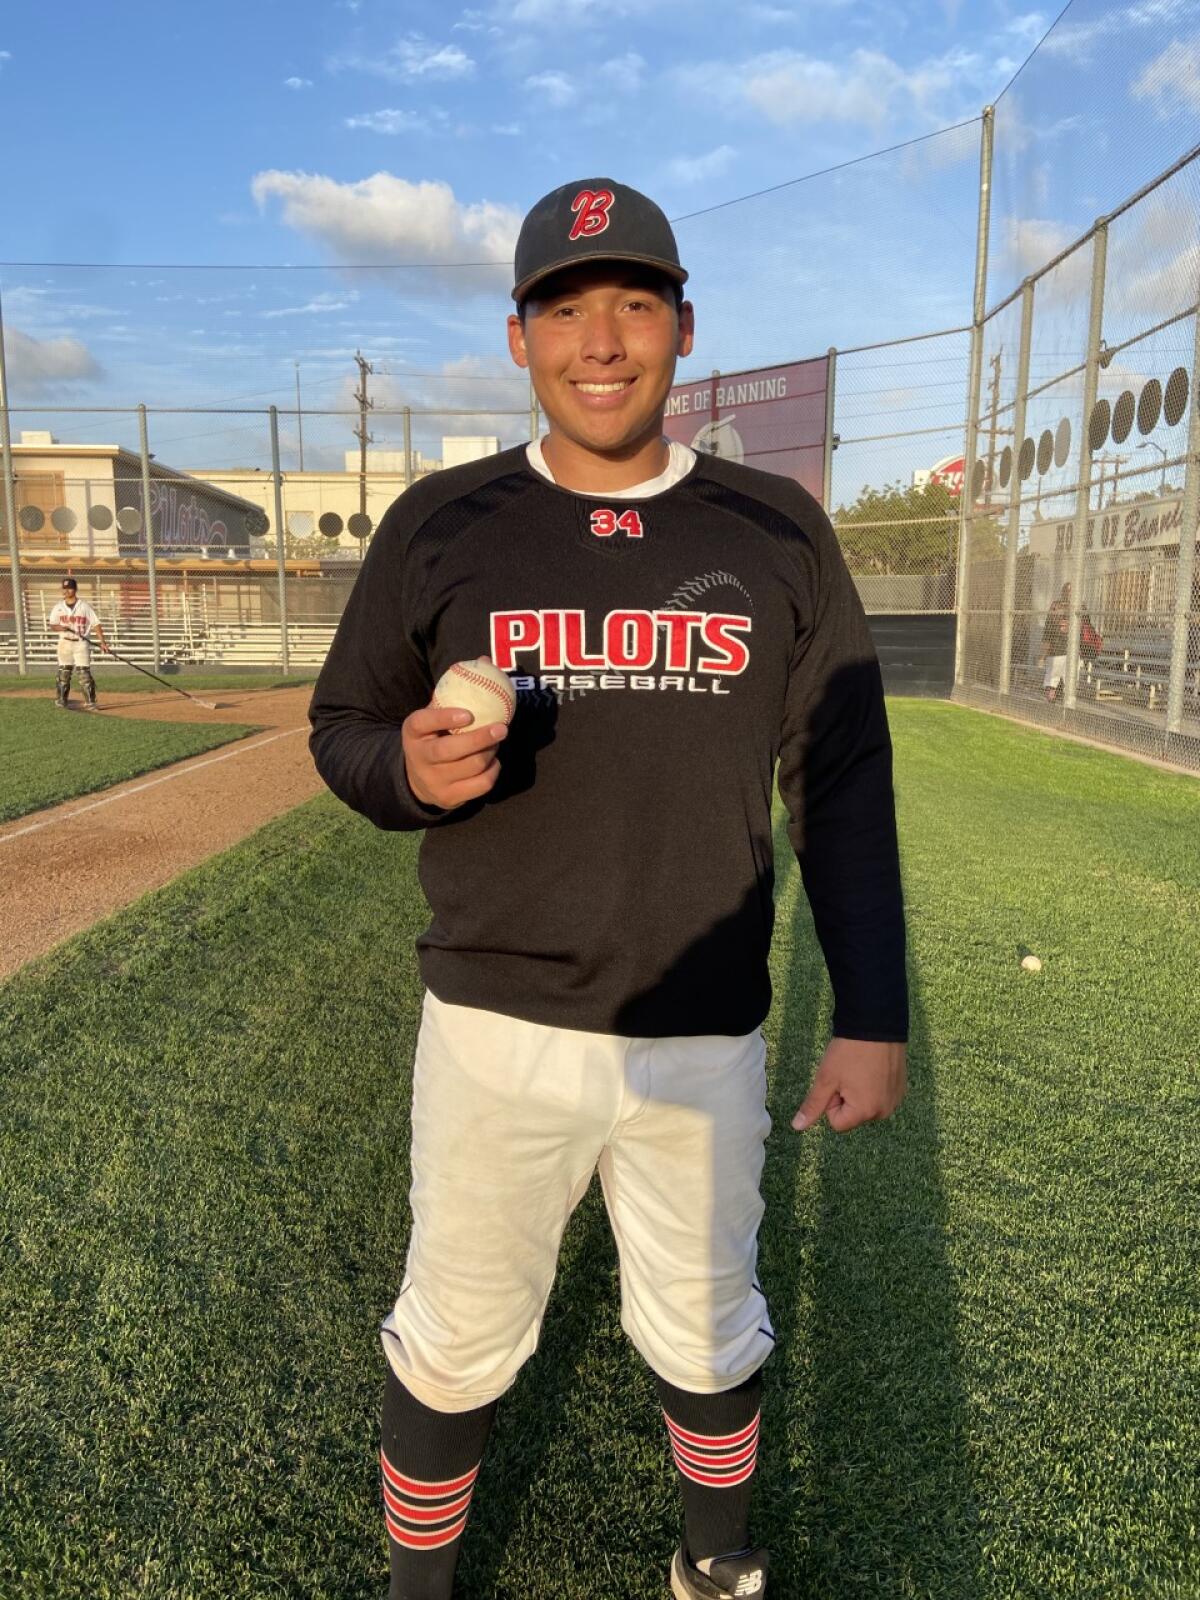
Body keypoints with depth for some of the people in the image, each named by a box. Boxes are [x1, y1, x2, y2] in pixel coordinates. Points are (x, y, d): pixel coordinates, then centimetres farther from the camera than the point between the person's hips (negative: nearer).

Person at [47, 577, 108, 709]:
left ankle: (90, 702, -3)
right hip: (65, 643, 2)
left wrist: (102, 641, -12)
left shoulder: (84, 606, 1)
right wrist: (60, 628, -18)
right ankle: (61, 701, 14)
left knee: (85, 672, -7)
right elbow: (52, 626, 5)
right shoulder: (58, 607, 7)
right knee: (63, 672, 5)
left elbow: (95, 624, -2)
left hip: (81, 643, -2)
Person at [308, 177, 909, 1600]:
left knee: (706, 1332, 20)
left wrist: (873, 1017, -2)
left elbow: (844, 787, 2)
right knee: (457, 1338, 14)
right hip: (494, 1024, 0)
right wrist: (408, 768, -19)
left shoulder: (777, 532, 1)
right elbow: (342, 730, 6)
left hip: (703, 1039, 1)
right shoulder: (439, 526, -1)